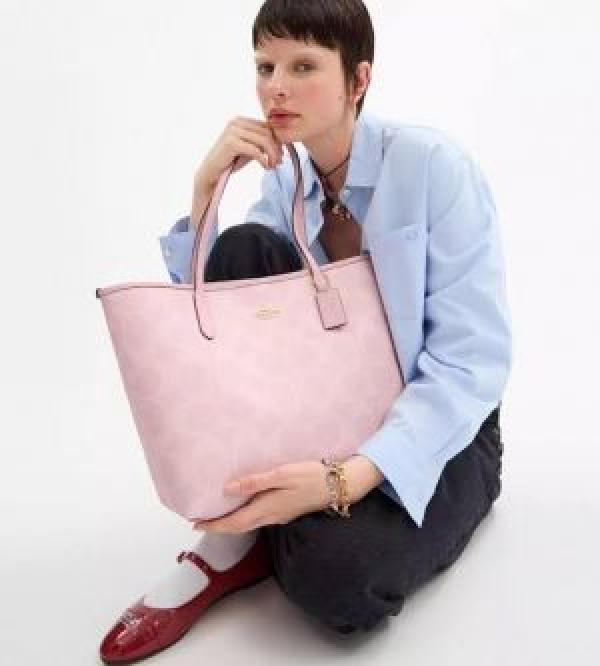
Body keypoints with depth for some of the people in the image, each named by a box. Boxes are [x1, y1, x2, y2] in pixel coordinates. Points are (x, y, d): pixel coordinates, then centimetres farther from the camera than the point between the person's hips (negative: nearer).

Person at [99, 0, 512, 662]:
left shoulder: (433, 164, -15)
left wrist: (351, 477, -35)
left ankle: (255, 531, 0)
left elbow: (473, 358, -22)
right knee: (244, 249, -19)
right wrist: (206, 188, -14)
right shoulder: (285, 184, 1)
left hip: (437, 425, -4)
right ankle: (232, 526, -15)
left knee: (333, 570, -35)